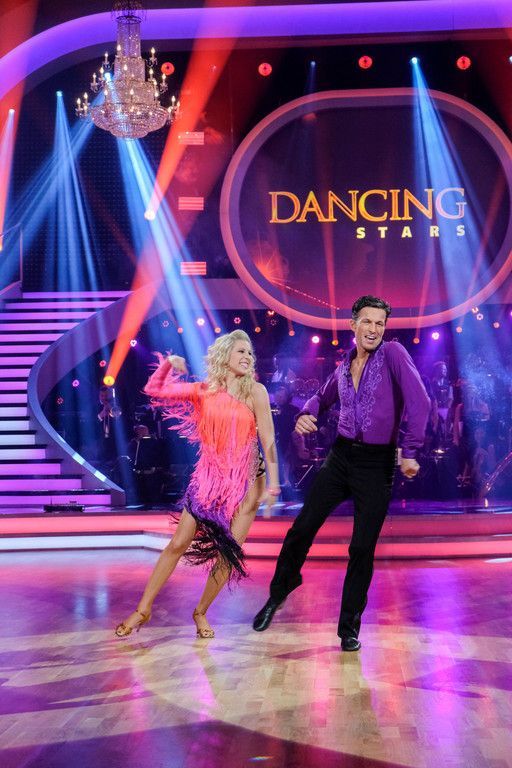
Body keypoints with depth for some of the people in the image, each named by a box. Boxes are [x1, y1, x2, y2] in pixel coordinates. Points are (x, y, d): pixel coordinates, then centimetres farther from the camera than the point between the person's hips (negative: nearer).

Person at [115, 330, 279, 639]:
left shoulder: (255, 391, -6)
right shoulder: (204, 390, 1)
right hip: (208, 477, 1)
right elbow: (154, 389, 2)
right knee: (178, 544, 0)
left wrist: (273, 483, -14)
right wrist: (168, 364, -14)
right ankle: (143, 609, 10)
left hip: (245, 481, -1)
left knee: (229, 553, -2)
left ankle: (201, 612, 19)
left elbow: (268, 440, -9)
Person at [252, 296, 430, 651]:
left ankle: (349, 626, 16)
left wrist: (410, 452, -20)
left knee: (362, 548, 1)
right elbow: (323, 397, 27)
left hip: (377, 463, -4)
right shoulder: (343, 367, 9)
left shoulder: (393, 354, -9)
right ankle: (279, 593, 27)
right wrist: (306, 415, 4)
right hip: (341, 456, 4)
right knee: (302, 529, 3)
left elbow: (419, 402, -17)